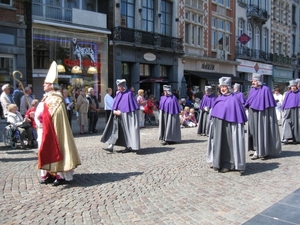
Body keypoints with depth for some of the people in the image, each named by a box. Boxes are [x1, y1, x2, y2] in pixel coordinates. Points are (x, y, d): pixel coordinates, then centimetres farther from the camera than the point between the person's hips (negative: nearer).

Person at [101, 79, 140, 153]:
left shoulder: (129, 94, -11)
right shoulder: (118, 94, 10)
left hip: (126, 116, -7)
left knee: (127, 130, 1)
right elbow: (115, 104, 13)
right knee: (114, 129, -1)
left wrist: (120, 112, -13)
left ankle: (129, 147, 13)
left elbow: (131, 107, -13)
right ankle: (111, 146, -2)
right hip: (118, 115, 7)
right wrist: (114, 111, -6)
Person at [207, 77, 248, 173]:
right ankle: (218, 163, 18)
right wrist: (214, 123, 14)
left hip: (228, 125, -6)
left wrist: (239, 124, -12)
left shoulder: (233, 99, -8)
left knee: (228, 143, 1)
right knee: (218, 143, 9)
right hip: (218, 125, 6)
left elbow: (238, 115, -9)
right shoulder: (219, 98, 11)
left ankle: (228, 165, 10)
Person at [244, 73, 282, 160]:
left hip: (262, 115, -5)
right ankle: (257, 152, 12)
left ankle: (265, 152, 14)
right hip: (253, 116, 6)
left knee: (263, 132, 1)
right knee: (254, 132, 5)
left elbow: (270, 104, -8)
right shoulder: (252, 90, 9)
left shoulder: (265, 90, -8)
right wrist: (250, 112, 11)